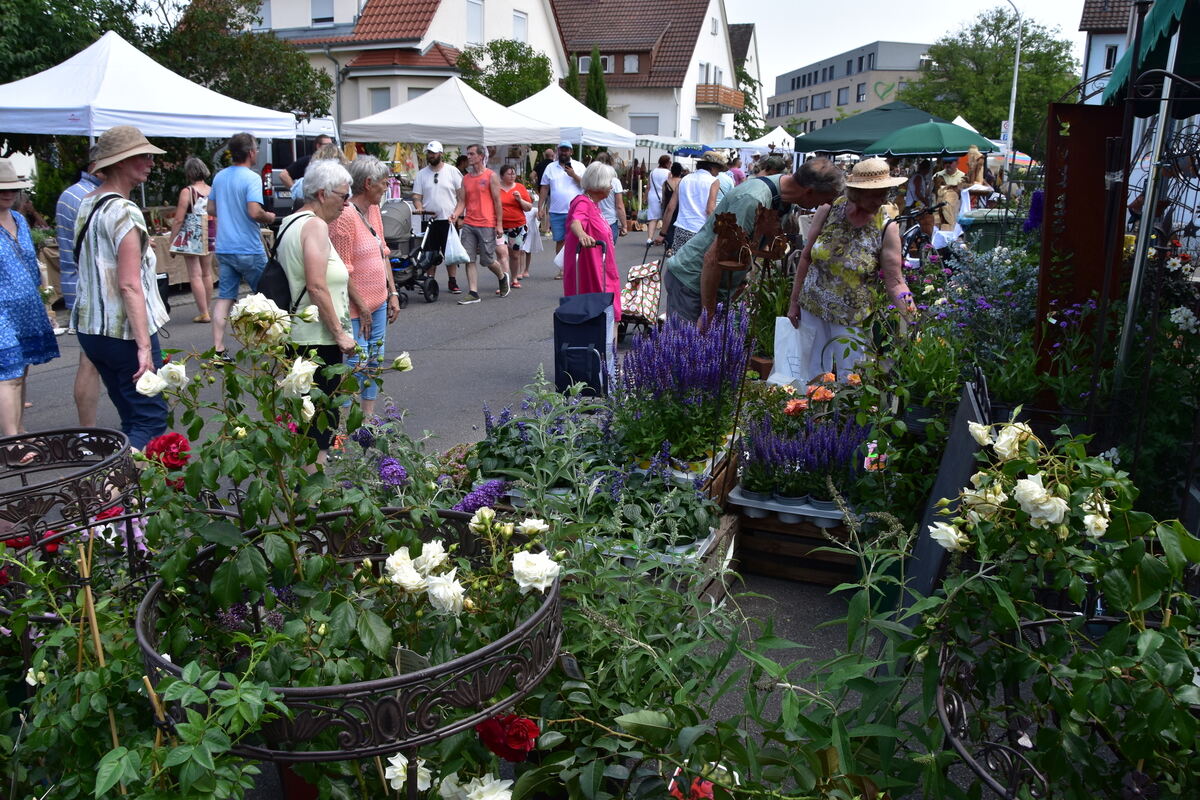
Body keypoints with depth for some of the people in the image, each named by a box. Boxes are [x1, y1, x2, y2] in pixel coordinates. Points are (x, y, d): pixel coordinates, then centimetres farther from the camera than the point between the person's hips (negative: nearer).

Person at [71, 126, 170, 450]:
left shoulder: (87, 203, 12)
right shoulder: (124, 212, -15)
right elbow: (129, 285, -20)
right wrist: (144, 345, -21)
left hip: (90, 326, 9)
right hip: (124, 332, -9)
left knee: (131, 417, 15)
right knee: (151, 418, -6)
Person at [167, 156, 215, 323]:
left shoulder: (187, 192, -11)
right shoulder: (213, 191, 3)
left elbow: (179, 220, -11)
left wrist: (172, 241, -2)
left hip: (192, 239, -6)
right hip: (210, 239, 6)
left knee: (195, 275, -2)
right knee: (207, 274, 15)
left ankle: (203, 313, -3)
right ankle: (206, 309, 24)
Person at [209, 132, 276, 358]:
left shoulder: (220, 177, 10)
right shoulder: (251, 178, -13)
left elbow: (211, 209, 18)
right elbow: (254, 212, -24)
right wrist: (268, 217, -5)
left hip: (224, 248, 6)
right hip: (249, 249, -6)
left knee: (224, 297, 4)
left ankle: (218, 348, 0)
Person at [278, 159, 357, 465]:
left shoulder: (289, 222, 16)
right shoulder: (316, 225, -14)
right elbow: (316, 287, -22)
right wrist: (340, 333, -17)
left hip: (295, 334, 10)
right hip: (318, 337, -10)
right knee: (323, 416, -3)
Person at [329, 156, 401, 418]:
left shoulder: (373, 210, 9)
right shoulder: (345, 216, -19)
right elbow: (344, 270, -19)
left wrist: (393, 293, 12)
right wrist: (362, 308, -15)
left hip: (378, 302, 9)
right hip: (356, 308, -9)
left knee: (374, 363, 15)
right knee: (357, 365, -7)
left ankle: (369, 418, 27)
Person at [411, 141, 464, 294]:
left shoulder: (452, 171, 1)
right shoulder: (422, 174, 9)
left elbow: (462, 196, -1)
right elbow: (416, 196, 8)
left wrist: (456, 213, -12)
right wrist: (419, 207, -14)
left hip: (449, 220, -2)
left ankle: (452, 282, 11)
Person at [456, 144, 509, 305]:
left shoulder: (491, 176, -1)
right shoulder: (466, 178, 13)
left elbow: (497, 201, -3)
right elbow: (463, 201, 13)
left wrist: (499, 225, -8)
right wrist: (456, 214, -7)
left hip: (486, 225, -5)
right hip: (468, 224, 5)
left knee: (487, 260, 1)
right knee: (469, 260, -2)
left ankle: (502, 277, 31)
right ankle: (473, 293, 1)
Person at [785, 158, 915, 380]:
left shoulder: (887, 229, -12)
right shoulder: (828, 211, -7)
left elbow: (894, 282, -12)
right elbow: (806, 258, 2)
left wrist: (908, 309, -28)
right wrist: (794, 302, 4)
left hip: (852, 319, -2)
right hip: (812, 309, 2)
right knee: (811, 377, 15)